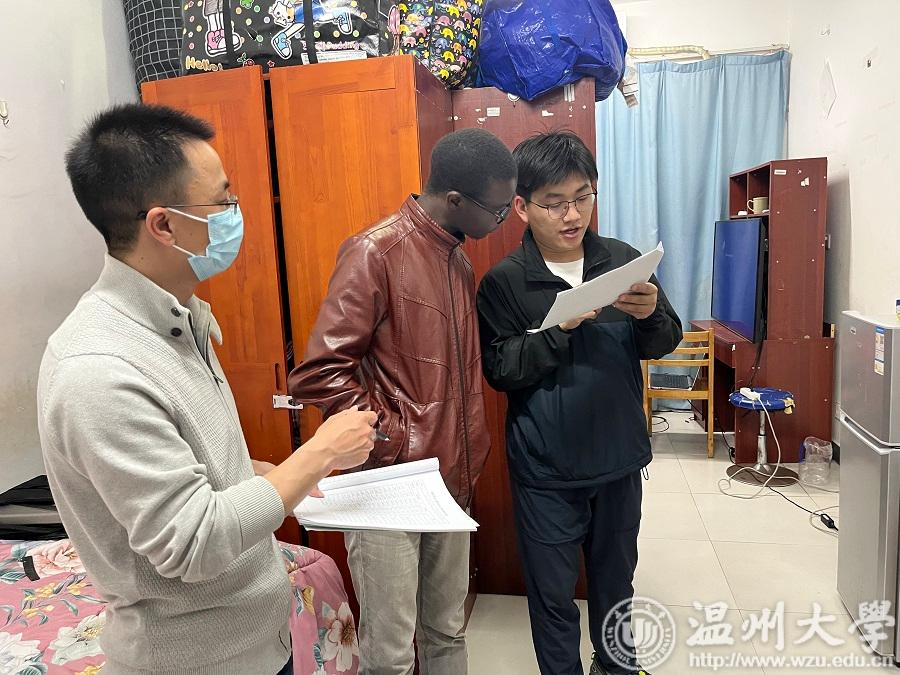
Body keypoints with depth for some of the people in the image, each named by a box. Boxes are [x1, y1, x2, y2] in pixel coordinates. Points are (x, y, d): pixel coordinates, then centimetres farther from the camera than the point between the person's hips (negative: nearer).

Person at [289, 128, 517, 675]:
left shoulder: (460, 260, 10)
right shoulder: (376, 252, -13)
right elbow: (319, 374, -18)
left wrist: (471, 452, 10)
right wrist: (395, 441, -17)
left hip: (453, 483, 7)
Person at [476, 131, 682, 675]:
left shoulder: (623, 261, -2)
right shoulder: (504, 282, -10)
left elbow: (664, 344, 4)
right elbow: (500, 370, -14)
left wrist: (651, 314, -18)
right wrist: (560, 328, -26)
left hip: (620, 456, 4)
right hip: (546, 468, -3)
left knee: (615, 576, 23)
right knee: (554, 591, 12)